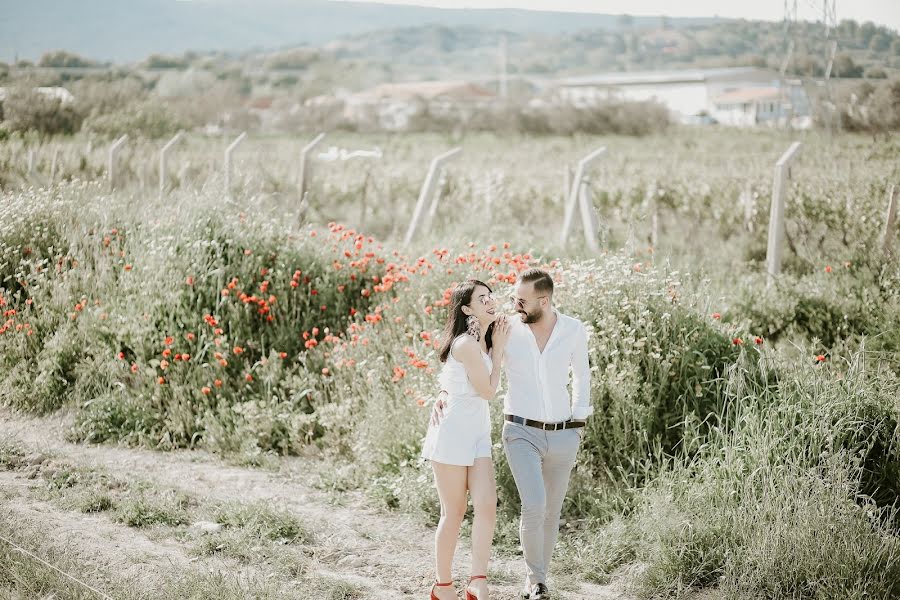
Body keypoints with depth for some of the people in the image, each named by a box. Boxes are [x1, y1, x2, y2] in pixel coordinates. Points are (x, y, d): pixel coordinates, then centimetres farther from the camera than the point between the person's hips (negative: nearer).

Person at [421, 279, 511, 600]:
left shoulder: (482, 342, 11)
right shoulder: (467, 343, -17)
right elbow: (488, 390, -12)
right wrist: (498, 349, -4)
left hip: (478, 435, 8)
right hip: (453, 432, -8)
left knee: (487, 505, -9)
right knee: (454, 513, 2)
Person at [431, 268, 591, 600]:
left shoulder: (574, 330, -6)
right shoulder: (506, 329, -9)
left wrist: (579, 423, 9)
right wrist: (443, 395, -14)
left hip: (562, 437, 2)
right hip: (522, 433, -2)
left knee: (550, 512, 10)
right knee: (534, 506, -21)